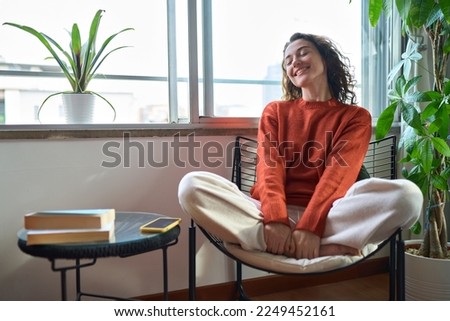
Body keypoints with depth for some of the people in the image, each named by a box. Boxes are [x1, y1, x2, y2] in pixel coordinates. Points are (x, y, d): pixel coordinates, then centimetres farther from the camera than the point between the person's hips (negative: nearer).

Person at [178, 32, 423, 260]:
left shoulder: (356, 117, 13)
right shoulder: (275, 111, 17)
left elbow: (338, 174, -5)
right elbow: (269, 167, 0)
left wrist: (310, 227, -21)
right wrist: (275, 219, -19)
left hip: (327, 217, -1)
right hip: (273, 215, 2)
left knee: (407, 194, -27)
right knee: (192, 185, -24)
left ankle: (270, 242, -28)